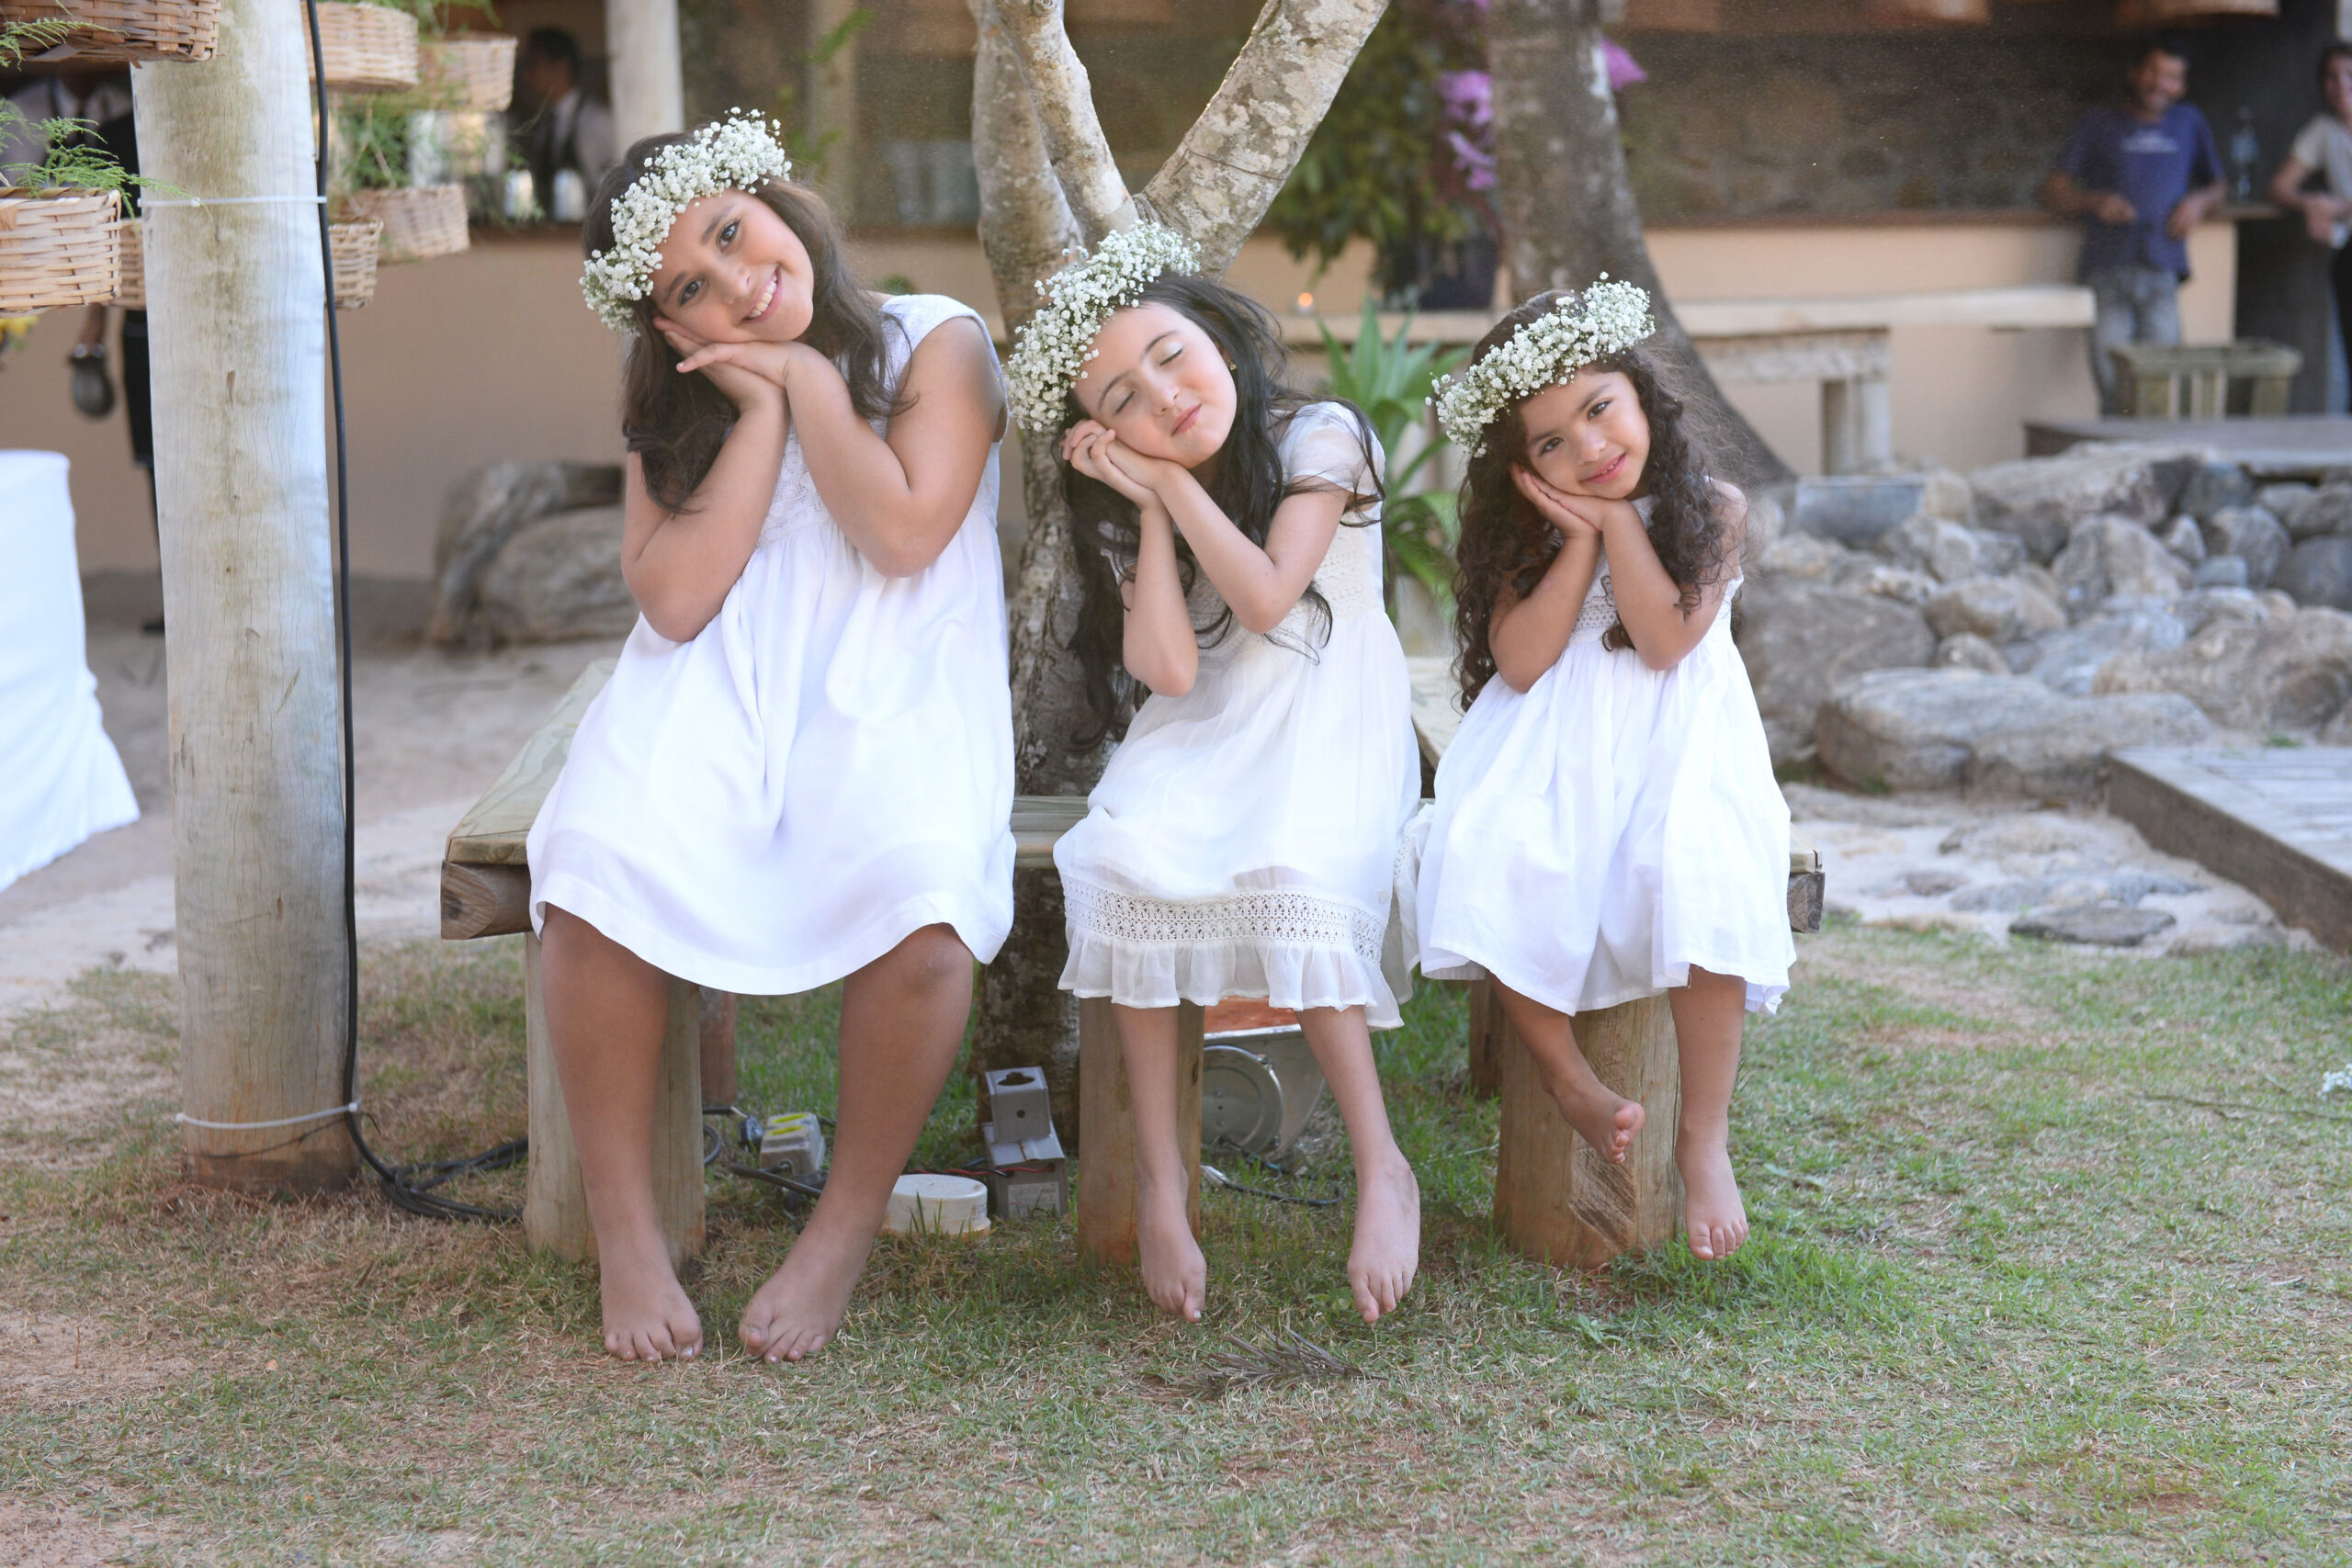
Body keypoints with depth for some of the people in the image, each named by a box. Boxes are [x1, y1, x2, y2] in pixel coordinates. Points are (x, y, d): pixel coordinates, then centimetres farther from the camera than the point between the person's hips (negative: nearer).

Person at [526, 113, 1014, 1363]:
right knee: (597, 871, -31)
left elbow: (904, 534, -10)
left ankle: (844, 1232, -15)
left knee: (919, 892, -36)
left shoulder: (936, 343, 5)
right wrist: (760, 410, -1)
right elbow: (673, 598, -1)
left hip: (894, 697, -2)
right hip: (715, 695, 2)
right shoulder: (684, 401, 15)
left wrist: (804, 379, -2)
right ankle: (625, 1240, -16)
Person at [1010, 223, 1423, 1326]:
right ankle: (1159, 1177, -27)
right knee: (1129, 856, -30)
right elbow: (1170, 668, -9)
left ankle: (1382, 1169, -28)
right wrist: (1153, 505, -6)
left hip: (1330, 724, -3)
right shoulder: (1127, 508, 6)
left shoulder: (1320, 439, -4)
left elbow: (1267, 600, -15)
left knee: (1293, 872, -36)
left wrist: (1180, 482, -10)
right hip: (1205, 739, 3)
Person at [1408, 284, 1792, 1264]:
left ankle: (1704, 1133, -18)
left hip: (1674, 738, -2)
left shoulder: (1710, 511, 3)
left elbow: (1664, 642, -10)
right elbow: (1521, 662, -6)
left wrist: (1619, 521, -8)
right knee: (1489, 862, -30)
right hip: (1551, 739, 2)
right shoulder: (1529, 529, 9)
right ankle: (1569, 1081, -11)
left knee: (1703, 880, -33)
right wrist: (1580, 539, -8)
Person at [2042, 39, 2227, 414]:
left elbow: (2218, 186, 35)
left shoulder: (2189, 123, 25)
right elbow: (2053, 192, 14)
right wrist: (2094, 201, -7)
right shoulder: (2098, 124, 20)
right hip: (2107, 268, -1)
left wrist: (2199, 201, 10)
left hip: (2161, 273, 1)